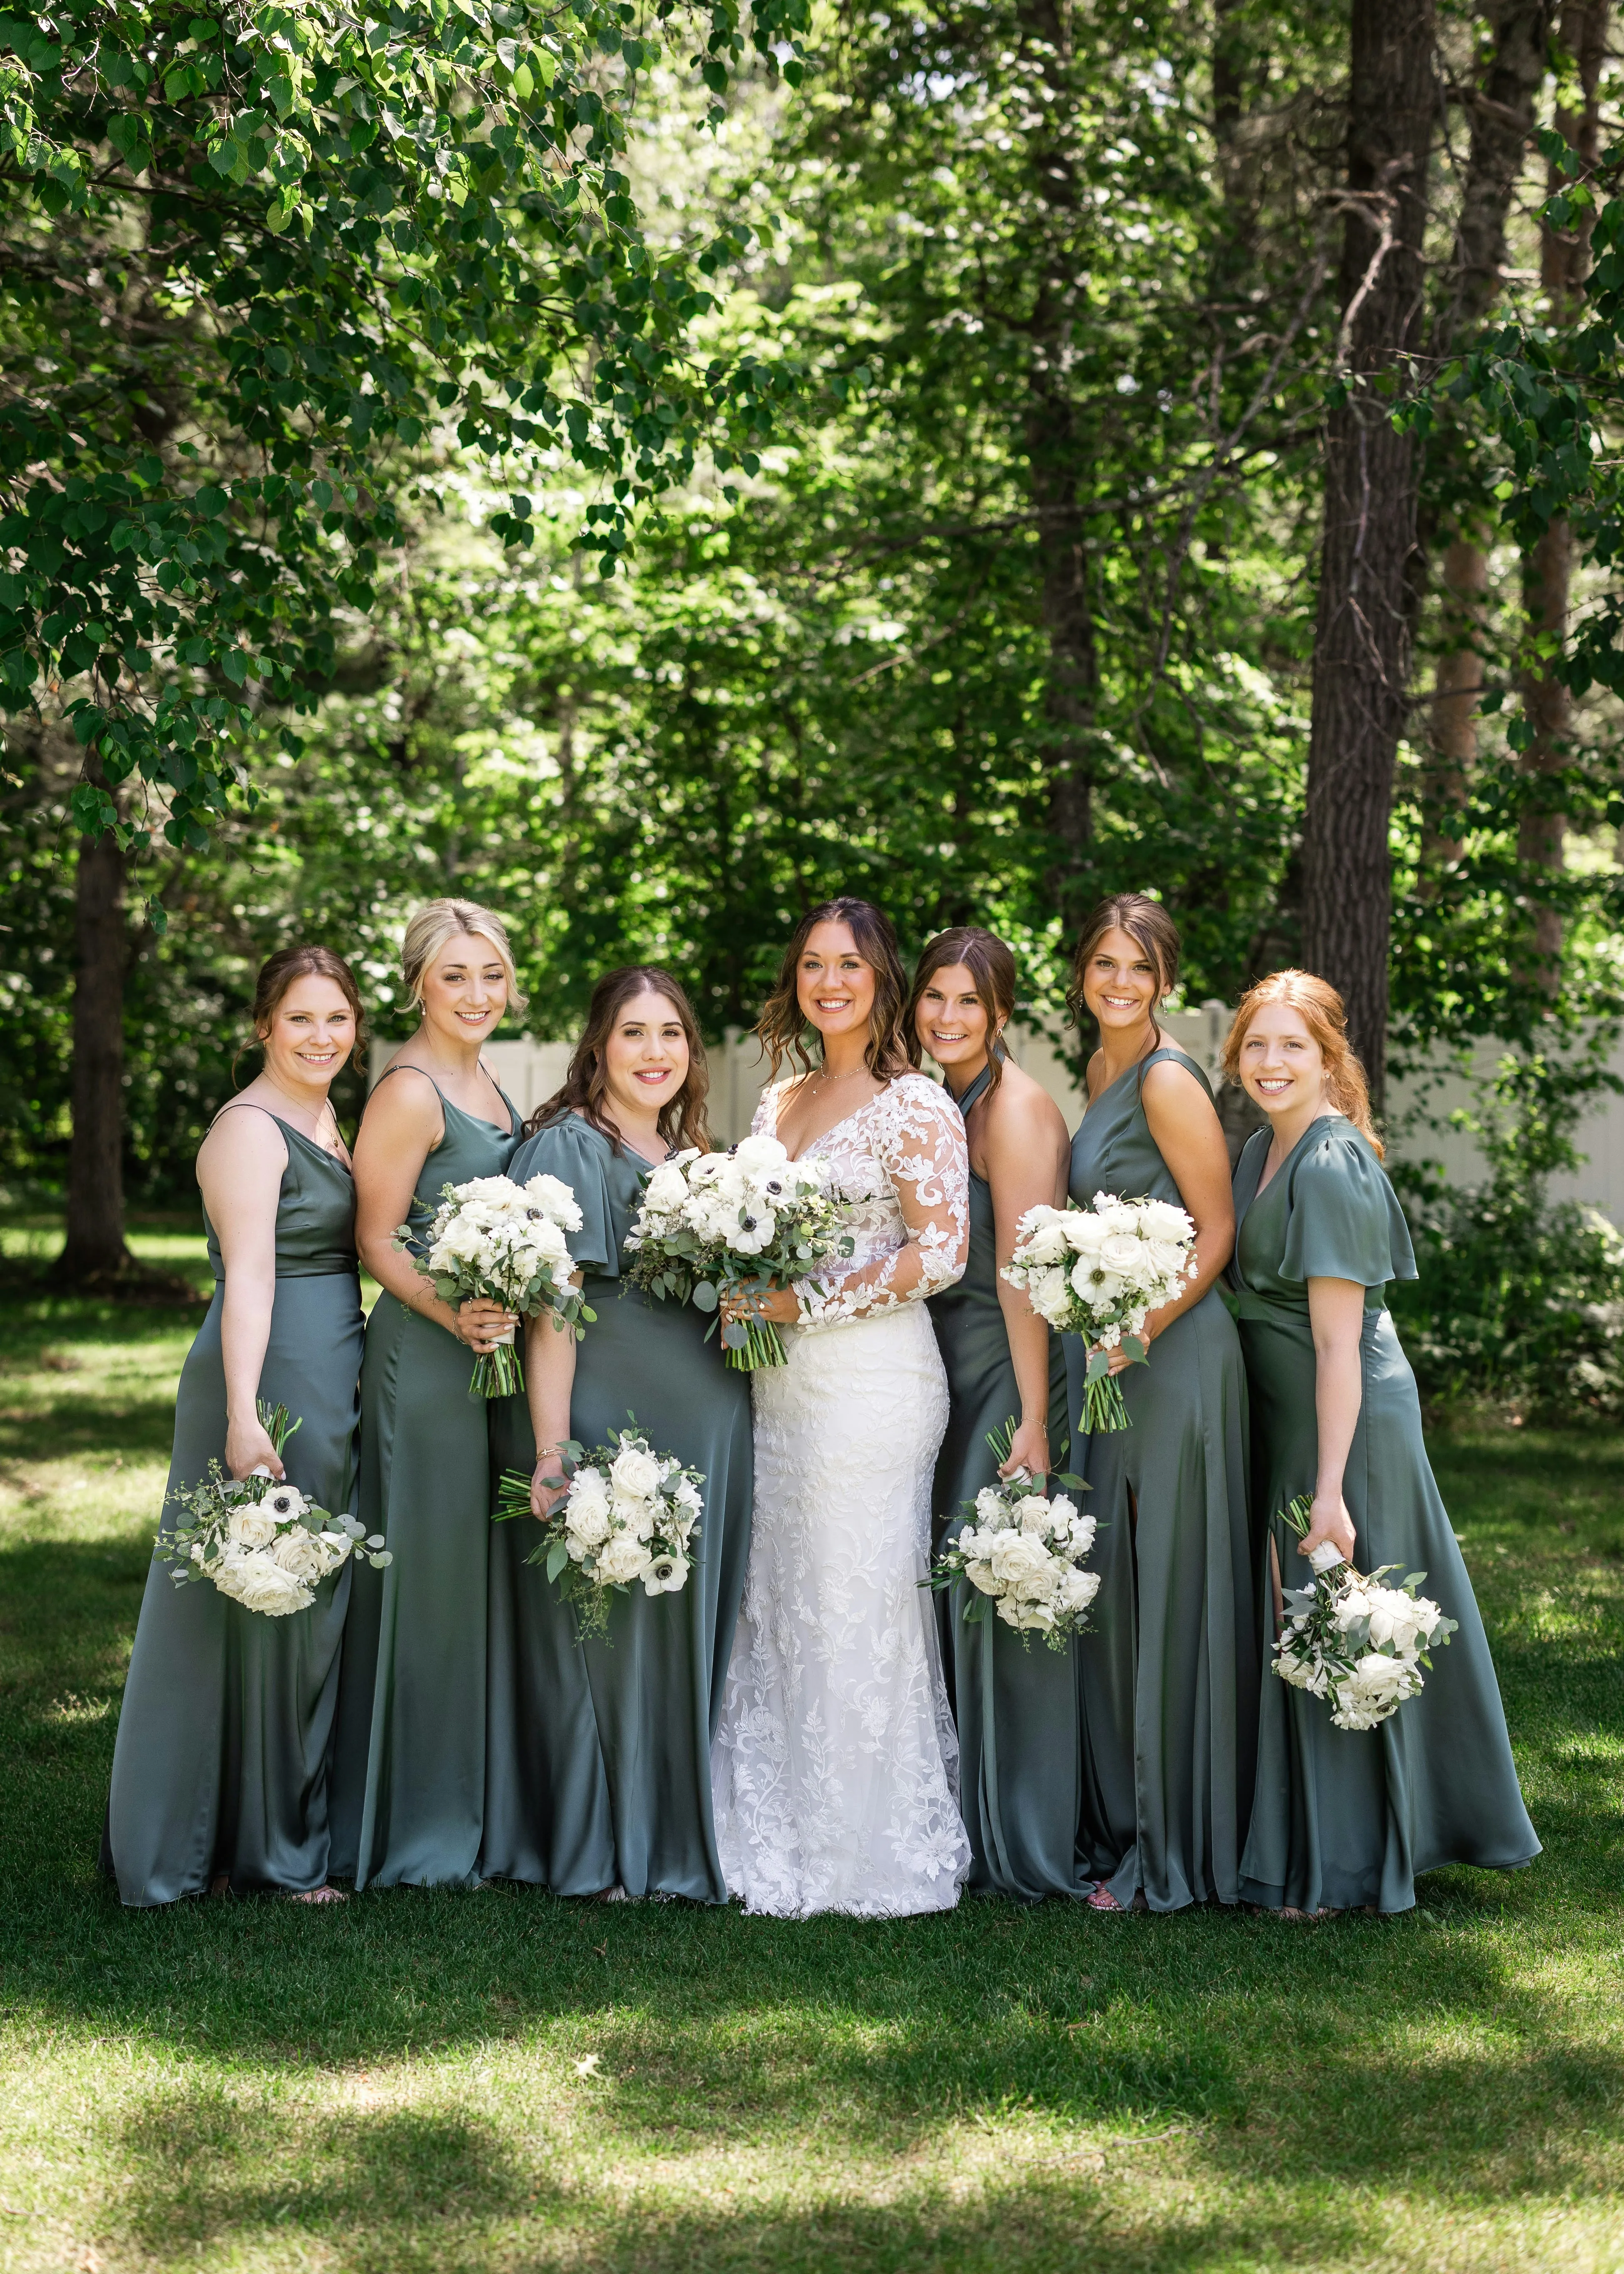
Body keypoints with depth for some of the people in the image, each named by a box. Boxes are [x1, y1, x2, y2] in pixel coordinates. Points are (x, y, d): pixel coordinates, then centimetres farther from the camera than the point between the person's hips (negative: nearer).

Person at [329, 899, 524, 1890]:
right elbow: (377, 1239, -14)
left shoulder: (482, 1082, 13)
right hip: (427, 1352, -9)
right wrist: (452, 1315, -26)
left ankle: (467, 1803, 26)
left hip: (493, 1345, 9)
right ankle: (419, 1829, 9)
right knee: (430, 1572, -2)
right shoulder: (409, 1091, -13)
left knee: (476, 1570, 15)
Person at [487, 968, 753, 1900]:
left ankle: (680, 1838, 24)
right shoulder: (567, 1148, -9)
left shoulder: (695, 1156, 15)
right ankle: (594, 1852, 13)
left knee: (690, 1634, 13)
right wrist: (551, 1452, -21)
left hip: (703, 1429, 8)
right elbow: (550, 1308, -15)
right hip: (606, 1422, -8)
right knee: (601, 1629, 1)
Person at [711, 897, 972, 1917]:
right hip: (780, 1377, 7)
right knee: (778, 1605, 8)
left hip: (873, 1374, -7)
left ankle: (875, 1854, 8)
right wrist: (744, 1298, 2)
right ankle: (785, 1840, 18)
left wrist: (807, 1302, -14)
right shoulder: (780, 1100, 15)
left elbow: (940, 1253, -13)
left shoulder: (915, 1104, -6)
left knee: (858, 1604, -3)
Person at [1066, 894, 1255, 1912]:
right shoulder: (1103, 1070, 13)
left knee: (1167, 1588, -2)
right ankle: (1128, 1820, 24)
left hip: (1176, 1351, -9)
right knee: (1117, 1586, 13)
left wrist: (1143, 1328, -21)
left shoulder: (1168, 1080, -14)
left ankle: (1176, 1849, 8)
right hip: (1114, 1347, 9)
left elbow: (1218, 1229, -14)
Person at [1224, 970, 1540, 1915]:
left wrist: (1329, 1491, -22)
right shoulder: (1263, 1151, 8)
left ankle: (1338, 1871, 14)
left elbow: (1339, 1344, -22)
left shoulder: (1331, 1171, -20)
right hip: (1282, 1420, 9)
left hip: (1345, 1423, -9)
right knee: (1298, 1632, 17)